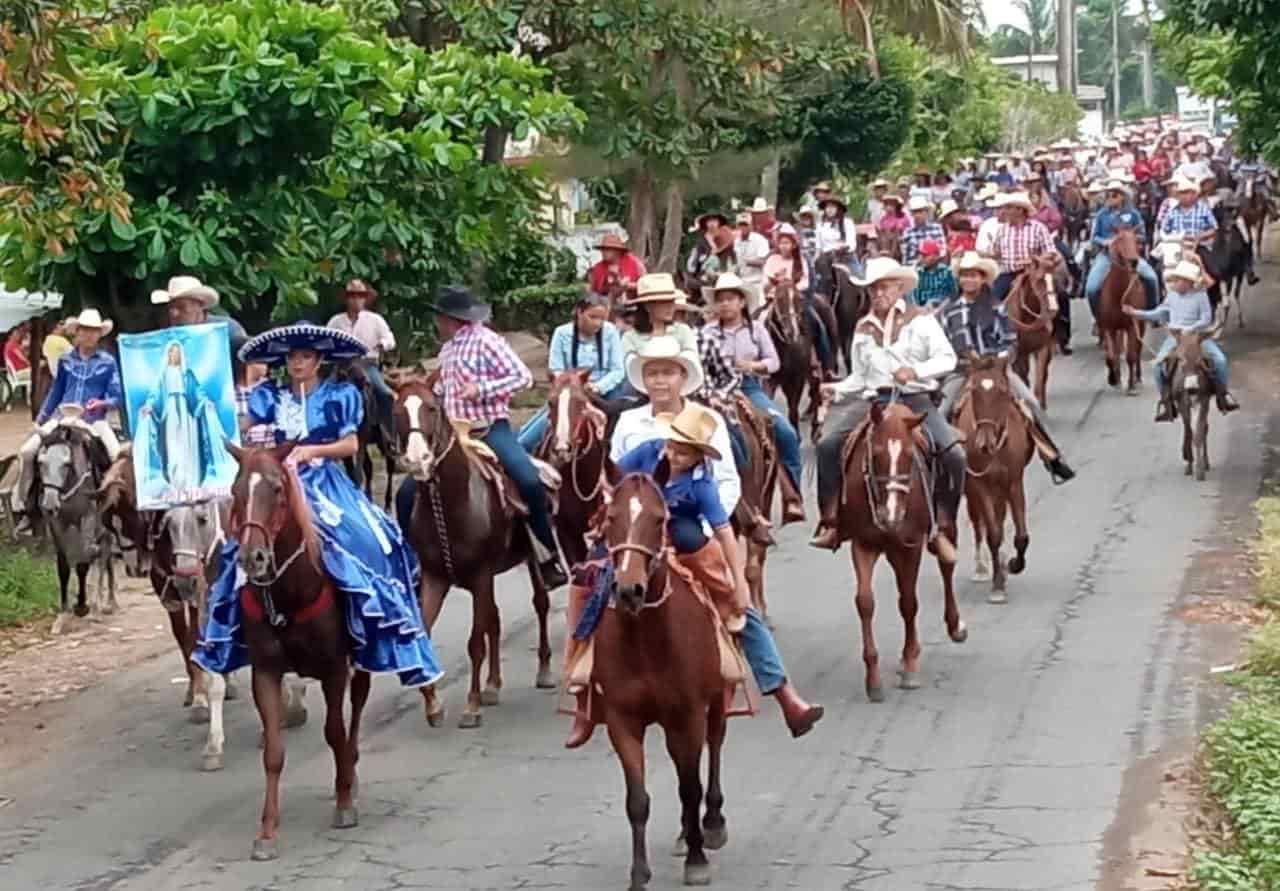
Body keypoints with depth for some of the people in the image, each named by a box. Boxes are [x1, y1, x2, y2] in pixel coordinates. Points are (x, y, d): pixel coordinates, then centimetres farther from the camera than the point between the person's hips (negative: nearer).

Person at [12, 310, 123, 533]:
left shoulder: (108, 362, 3)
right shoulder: (66, 361, 10)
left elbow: (117, 397, -1)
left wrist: (102, 403, -22)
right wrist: (40, 420, 18)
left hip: (93, 420, -2)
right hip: (63, 418, 2)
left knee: (118, 456, -27)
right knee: (27, 451, -14)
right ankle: (23, 505, -1)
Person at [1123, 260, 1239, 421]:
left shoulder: (1200, 295, -2)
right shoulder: (1172, 296, 10)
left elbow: (1206, 319, -7)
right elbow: (1159, 314, 21)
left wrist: (1190, 329, -21)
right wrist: (1136, 313, 14)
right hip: (1174, 337, 2)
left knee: (1220, 359, -20)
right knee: (1159, 363, -23)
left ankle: (1223, 394, 0)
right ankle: (1165, 400, -11)